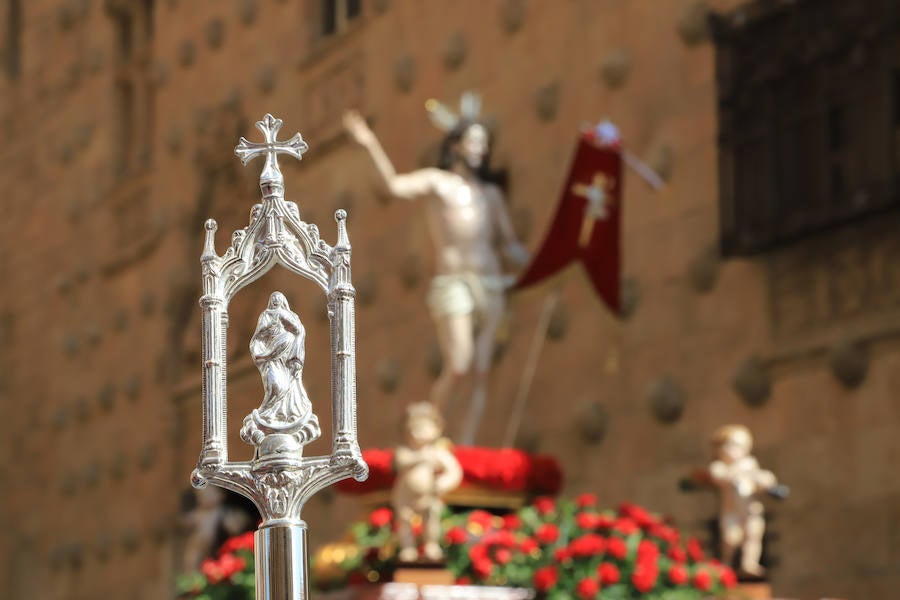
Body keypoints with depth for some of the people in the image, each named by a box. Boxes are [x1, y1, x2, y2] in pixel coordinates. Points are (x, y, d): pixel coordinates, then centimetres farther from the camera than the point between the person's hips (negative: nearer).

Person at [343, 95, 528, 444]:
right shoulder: (435, 182, 5)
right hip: (453, 285, -5)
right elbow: (394, 185, -14)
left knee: (481, 374, -2)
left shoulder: (490, 193, 19)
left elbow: (510, 244, 20)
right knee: (458, 368, -17)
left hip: (491, 285, 5)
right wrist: (371, 146, -27)